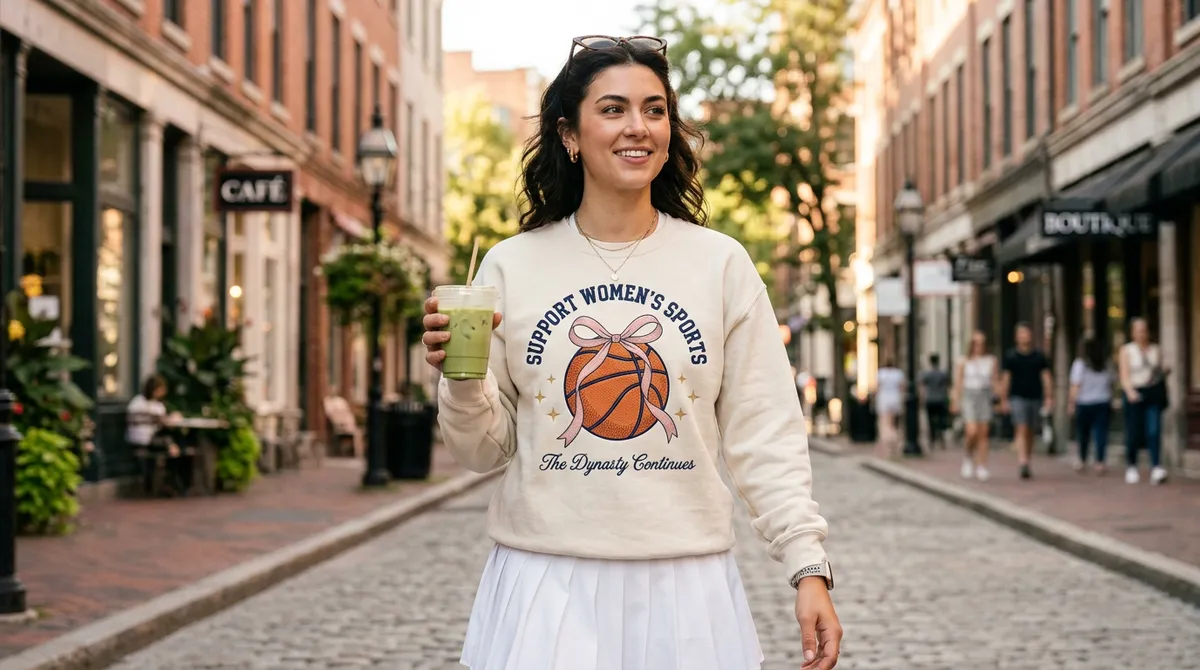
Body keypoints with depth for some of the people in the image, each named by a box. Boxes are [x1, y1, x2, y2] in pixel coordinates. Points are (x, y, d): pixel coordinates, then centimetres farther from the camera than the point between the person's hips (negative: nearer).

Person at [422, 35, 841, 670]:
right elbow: (485, 450, 5)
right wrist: (461, 379, -14)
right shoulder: (510, 267, 2)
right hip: (545, 579, 0)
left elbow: (764, 433, 1)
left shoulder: (721, 264, 2)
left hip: (685, 585, 1)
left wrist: (808, 566, -6)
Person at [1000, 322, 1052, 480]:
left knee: (1030, 432, 9)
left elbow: (1046, 377, 4)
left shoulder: (1039, 356, 6)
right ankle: (1022, 463, -24)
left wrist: (1049, 397, -4)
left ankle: (1025, 463, 20)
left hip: (1035, 397, 3)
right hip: (1018, 397, -3)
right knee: (1021, 430, -15)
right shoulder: (1011, 356, 2)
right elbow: (1006, 378, 5)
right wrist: (1004, 400, 3)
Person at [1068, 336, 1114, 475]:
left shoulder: (1080, 364, -6)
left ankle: (1082, 460, 20)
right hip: (1103, 403, 2)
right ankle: (1100, 462, -6)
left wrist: (1071, 403, -6)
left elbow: (1076, 386, -10)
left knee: (1083, 433, 10)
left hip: (1084, 403, -2)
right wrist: (1110, 402, 16)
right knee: (1101, 432, 0)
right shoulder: (1106, 365, 6)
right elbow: (1110, 384, 8)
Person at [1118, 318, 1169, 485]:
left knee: (1154, 430, -12)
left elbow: (1160, 371, 21)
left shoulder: (1156, 350, 14)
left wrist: (1165, 371, -2)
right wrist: (1130, 391, -20)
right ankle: (1131, 466, 18)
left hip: (1154, 393, 2)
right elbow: (1124, 376, -4)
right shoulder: (1126, 350, 5)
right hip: (1134, 394, -2)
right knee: (1133, 432, -1)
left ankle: (1156, 468, -19)